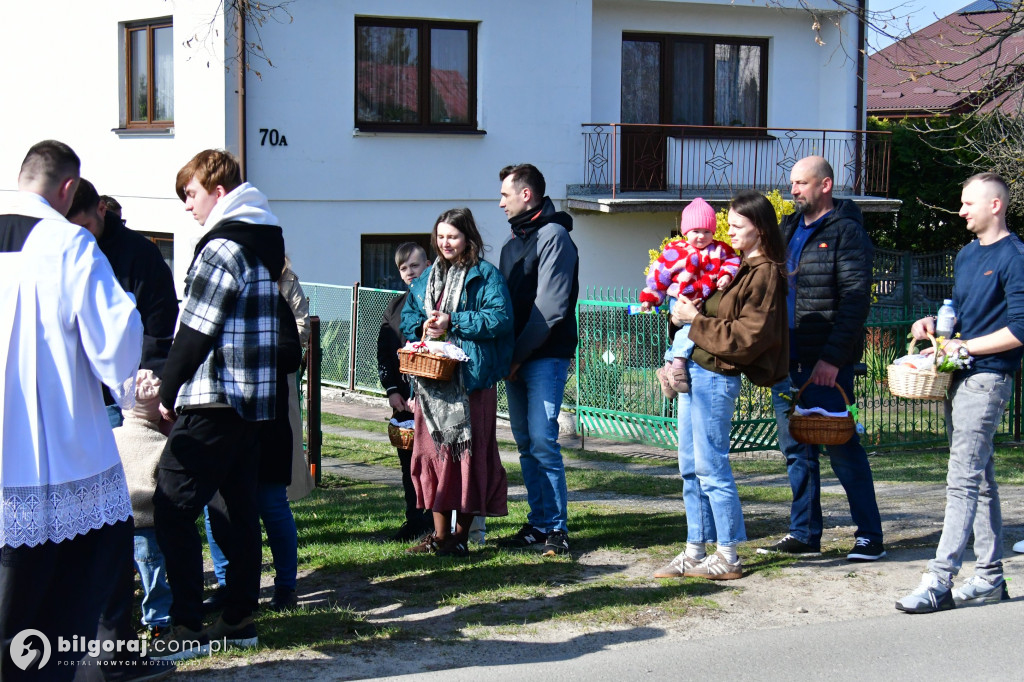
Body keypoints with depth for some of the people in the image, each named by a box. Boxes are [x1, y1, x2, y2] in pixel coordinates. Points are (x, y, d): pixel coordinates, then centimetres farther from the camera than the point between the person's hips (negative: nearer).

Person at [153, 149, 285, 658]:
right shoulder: (265, 244, 14)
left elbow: (194, 332, -15)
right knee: (241, 506, 12)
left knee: (173, 508, -7)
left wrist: (168, 392, -3)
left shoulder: (221, 248, -15)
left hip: (212, 401, -10)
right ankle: (239, 618, 17)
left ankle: (187, 628, -7)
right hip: (253, 401, 10)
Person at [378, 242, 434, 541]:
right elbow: (383, 351, 17)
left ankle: (436, 520, 1)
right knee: (408, 458, 6)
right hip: (402, 396, 6)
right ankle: (415, 519, 13)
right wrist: (391, 389, 4)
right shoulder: (395, 306, 16)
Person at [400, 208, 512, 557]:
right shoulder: (428, 277, 18)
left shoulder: (486, 276, -2)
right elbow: (407, 317, 18)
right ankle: (439, 534, 14)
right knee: (433, 450, 6)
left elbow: (500, 318, -14)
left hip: (470, 379, -6)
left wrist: (452, 323, -18)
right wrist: (423, 326, -5)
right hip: (431, 380, 6)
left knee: (468, 452, -3)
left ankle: (461, 535, 3)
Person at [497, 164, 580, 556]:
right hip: (516, 359, 9)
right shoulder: (513, 242, 19)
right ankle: (538, 524, 14)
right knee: (525, 442, 9)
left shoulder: (553, 236, -9)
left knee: (542, 440, -11)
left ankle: (556, 528, -6)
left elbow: (549, 308, -15)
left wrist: (518, 354, -14)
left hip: (546, 357, -9)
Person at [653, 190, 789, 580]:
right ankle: (695, 551, 17)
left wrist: (696, 321, -14)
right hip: (694, 370, 9)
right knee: (691, 467, 11)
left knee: (711, 467, -5)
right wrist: (680, 315, 3)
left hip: (716, 377, -9)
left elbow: (747, 337, -17)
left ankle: (728, 557, 3)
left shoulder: (765, 274, -11)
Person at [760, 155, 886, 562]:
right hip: (787, 359, 7)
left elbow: (856, 299, -14)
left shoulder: (845, 232, -7)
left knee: (842, 447, -2)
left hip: (826, 364, -7)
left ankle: (870, 536, 6)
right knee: (796, 448, 10)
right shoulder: (788, 230, 16)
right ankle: (804, 534, 18)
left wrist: (832, 357, -20)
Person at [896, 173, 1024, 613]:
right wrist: (935, 325, 7)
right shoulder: (966, 255, 16)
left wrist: (965, 347, -15)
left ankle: (939, 582, -16)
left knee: (963, 481, -12)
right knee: (979, 479, 13)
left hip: (987, 380, -9)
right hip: (959, 378, 9)